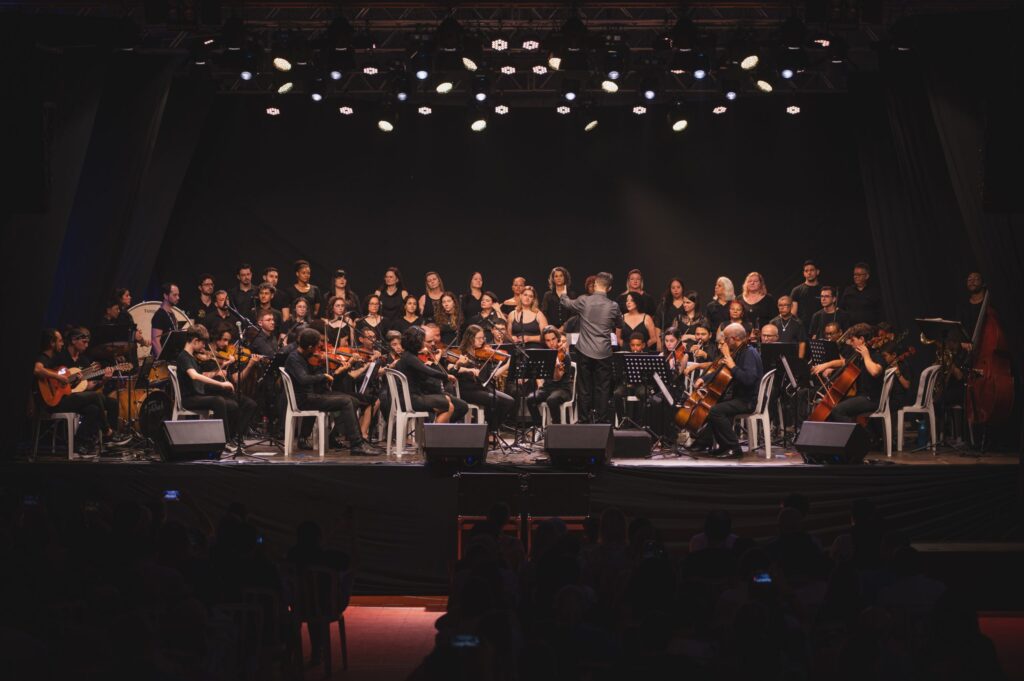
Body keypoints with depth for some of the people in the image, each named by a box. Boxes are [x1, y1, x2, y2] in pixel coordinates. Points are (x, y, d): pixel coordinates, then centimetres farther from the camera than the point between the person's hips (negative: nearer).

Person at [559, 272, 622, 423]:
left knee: (584, 388, 10)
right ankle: (602, 421, 10)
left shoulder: (584, 301, -8)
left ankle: (586, 420, 16)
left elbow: (567, 303, 14)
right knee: (602, 389, 7)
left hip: (585, 351, 1)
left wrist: (563, 295, 36)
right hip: (604, 354, -1)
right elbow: (619, 324, 11)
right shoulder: (613, 306, -8)